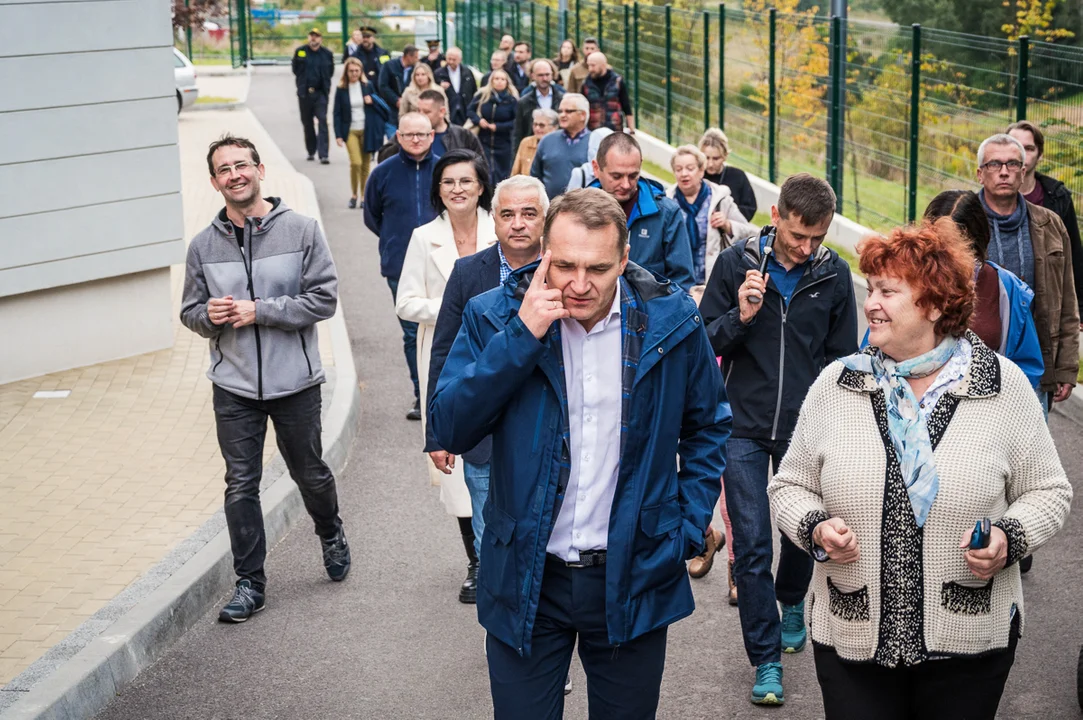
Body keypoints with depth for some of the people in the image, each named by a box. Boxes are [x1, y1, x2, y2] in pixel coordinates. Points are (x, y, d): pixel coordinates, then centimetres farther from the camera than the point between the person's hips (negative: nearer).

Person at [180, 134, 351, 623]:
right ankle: (250, 582, 14)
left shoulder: (301, 230, -7)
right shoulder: (203, 246, 2)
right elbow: (190, 311, 11)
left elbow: (324, 298, -10)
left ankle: (331, 534, 44)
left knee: (310, 473, 15)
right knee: (241, 486, 3)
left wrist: (259, 311, -18)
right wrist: (209, 315, -13)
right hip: (234, 386, 2)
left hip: (296, 381, -2)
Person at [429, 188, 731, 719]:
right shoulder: (495, 316, -7)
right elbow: (450, 431, -16)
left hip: (634, 579, 1)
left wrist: (689, 527, 1)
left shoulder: (671, 320, -5)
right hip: (525, 577, 0)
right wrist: (521, 335, -23)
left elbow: (708, 426, 9)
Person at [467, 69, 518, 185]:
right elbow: (470, 110, 7)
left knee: (502, 175, 10)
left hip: (503, 144, 0)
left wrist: (498, 127, -17)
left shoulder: (512, 99, -7)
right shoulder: (482, 95, -3)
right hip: (483, 141, 0)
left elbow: (517, 121, -8)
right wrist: (478, 120, -13)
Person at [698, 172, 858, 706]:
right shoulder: (736, 263, -4)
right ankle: (766, 659, 8)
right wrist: (740, 317, -20)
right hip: (744, 426, -1)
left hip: (806, 431, 1)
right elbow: (705, 342, 0)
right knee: (751, 547, -2)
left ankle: (791, 603, 46)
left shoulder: (834, 273, 0)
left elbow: (841, 357, 7)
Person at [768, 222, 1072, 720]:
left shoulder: (1003, 386, -3)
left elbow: (1047, 492, 3)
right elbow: (790, 486, 8)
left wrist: (1008, 539, -15)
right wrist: (816, 528, -13)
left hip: (971, 642, -1)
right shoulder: (835, 385, 1)